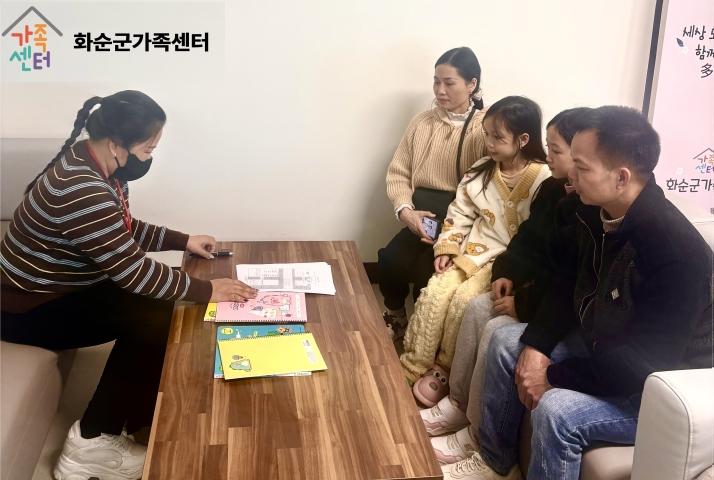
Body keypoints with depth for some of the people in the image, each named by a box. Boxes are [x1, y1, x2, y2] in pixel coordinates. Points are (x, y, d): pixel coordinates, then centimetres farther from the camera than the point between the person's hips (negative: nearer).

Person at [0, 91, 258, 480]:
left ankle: (128, 422, 11)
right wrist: (206, 290, -22)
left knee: (156, 307, -1)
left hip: (60, 286, 10)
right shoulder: (80, 190, -32)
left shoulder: (96, 166, -1)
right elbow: (132, 270, -30)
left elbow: (124, 230, 14)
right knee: (152, 319, -19)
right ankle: (91, 443, -7)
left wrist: (183, 240, 5)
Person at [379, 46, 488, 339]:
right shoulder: (422, 122, 12)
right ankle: (395, 322, 9)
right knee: (389, 260, -20)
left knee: (425, 271, -25)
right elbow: (398, 173, 11)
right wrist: (405, 210, -8)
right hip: (421, 217, 4)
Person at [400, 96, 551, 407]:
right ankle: (414, 368, -7)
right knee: (435, 291, -17)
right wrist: (446, 248, 0)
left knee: (463, 299, -24)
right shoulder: (482, 170, 7)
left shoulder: (543, 180, -12)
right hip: (476, 251, 5)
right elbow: (460, 212, 12)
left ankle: (444, 373, -3)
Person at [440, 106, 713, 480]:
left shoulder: (677, 252, -32)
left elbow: (646, 362, -31)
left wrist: (553, 377, -24)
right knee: (506, 342, 5)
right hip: (601, 347, 9)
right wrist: (536, 345, -8)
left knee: (556, 410, -31)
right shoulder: (594, 212, -7)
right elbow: (569, 285, 6)